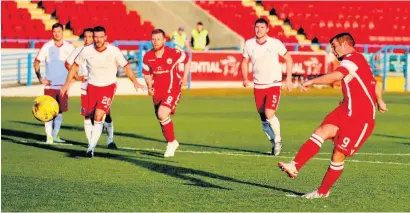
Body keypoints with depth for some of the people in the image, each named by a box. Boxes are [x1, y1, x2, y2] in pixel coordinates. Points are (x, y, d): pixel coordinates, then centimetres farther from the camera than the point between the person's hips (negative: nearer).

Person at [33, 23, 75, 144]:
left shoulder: (69, 47, 3)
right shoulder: (47, 47, -1)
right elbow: (36, 62, 3)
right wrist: (40, 78, -6)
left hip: (63, 85, 2)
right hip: (49, 85, -2)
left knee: (60, 111, 6)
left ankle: (55, 135, 19)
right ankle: (49, 136, -4)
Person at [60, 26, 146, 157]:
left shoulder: (114, 51, -13)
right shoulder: (87, 51, -9)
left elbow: (125, 66, 0)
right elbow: (75, 66, 6)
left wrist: (135, 82, -6)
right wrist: (67, 83, 4)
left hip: (108, 86, -3)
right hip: (92, 86, 3)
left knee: (98, 116, -18)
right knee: (89, 115, 2)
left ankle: (91, 147, -15)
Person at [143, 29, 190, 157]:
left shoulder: (174, 53, -14)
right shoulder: (148, 57, -3)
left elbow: (186, 60, 5)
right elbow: (146, 73, 13)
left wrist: (185, 77, -1)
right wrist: (149, 86, -2)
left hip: (172, 90, -5)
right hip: (157, 92, 5)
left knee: (162, 114, -25)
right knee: (161, 120, 11)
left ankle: (171, 142, -6)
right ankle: (172, 143, 35)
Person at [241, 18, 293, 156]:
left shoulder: (275, 43, -9)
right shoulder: (249, 44, -1)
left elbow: (288, 59, 2)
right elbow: (245, 62, 13)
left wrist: (288, 79, -2)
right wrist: (245, 79, -2)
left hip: (274, 84, -4)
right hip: (258, 86, 4)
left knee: (269, 115, -18)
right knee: (264, 119, 7)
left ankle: (278, 140, 5)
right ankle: (274, 143, 27)